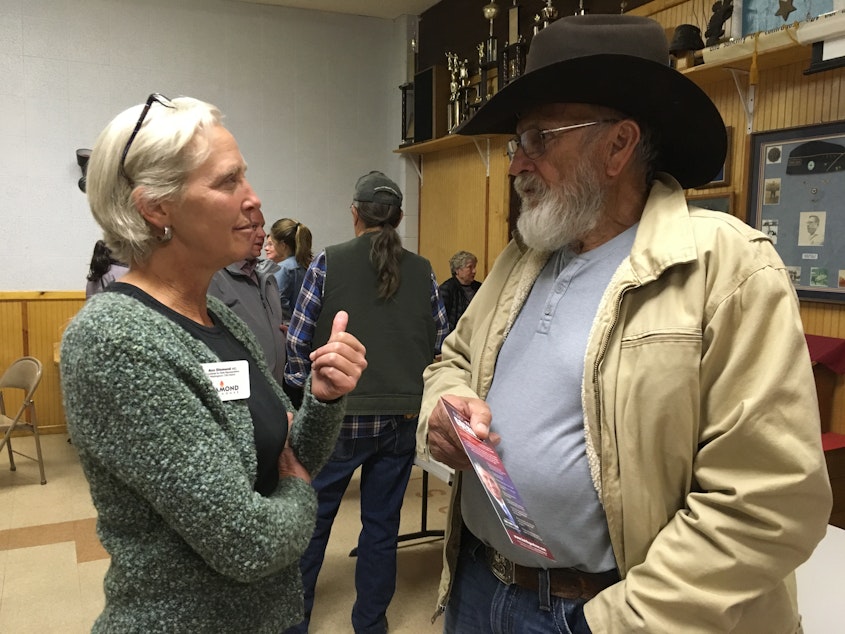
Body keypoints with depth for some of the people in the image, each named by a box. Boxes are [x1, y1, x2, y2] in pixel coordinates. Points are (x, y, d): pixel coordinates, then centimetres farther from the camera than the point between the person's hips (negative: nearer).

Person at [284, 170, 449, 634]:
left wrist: (304, 387, 10)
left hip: (339, 416, -2)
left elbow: (298, 341, -4)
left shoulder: (328, 263, -6)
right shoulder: (421, 271, 1)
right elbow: (440, 343, 5)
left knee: (312, 521, 13)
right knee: (382, 523, 14)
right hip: (403, 418, 3)